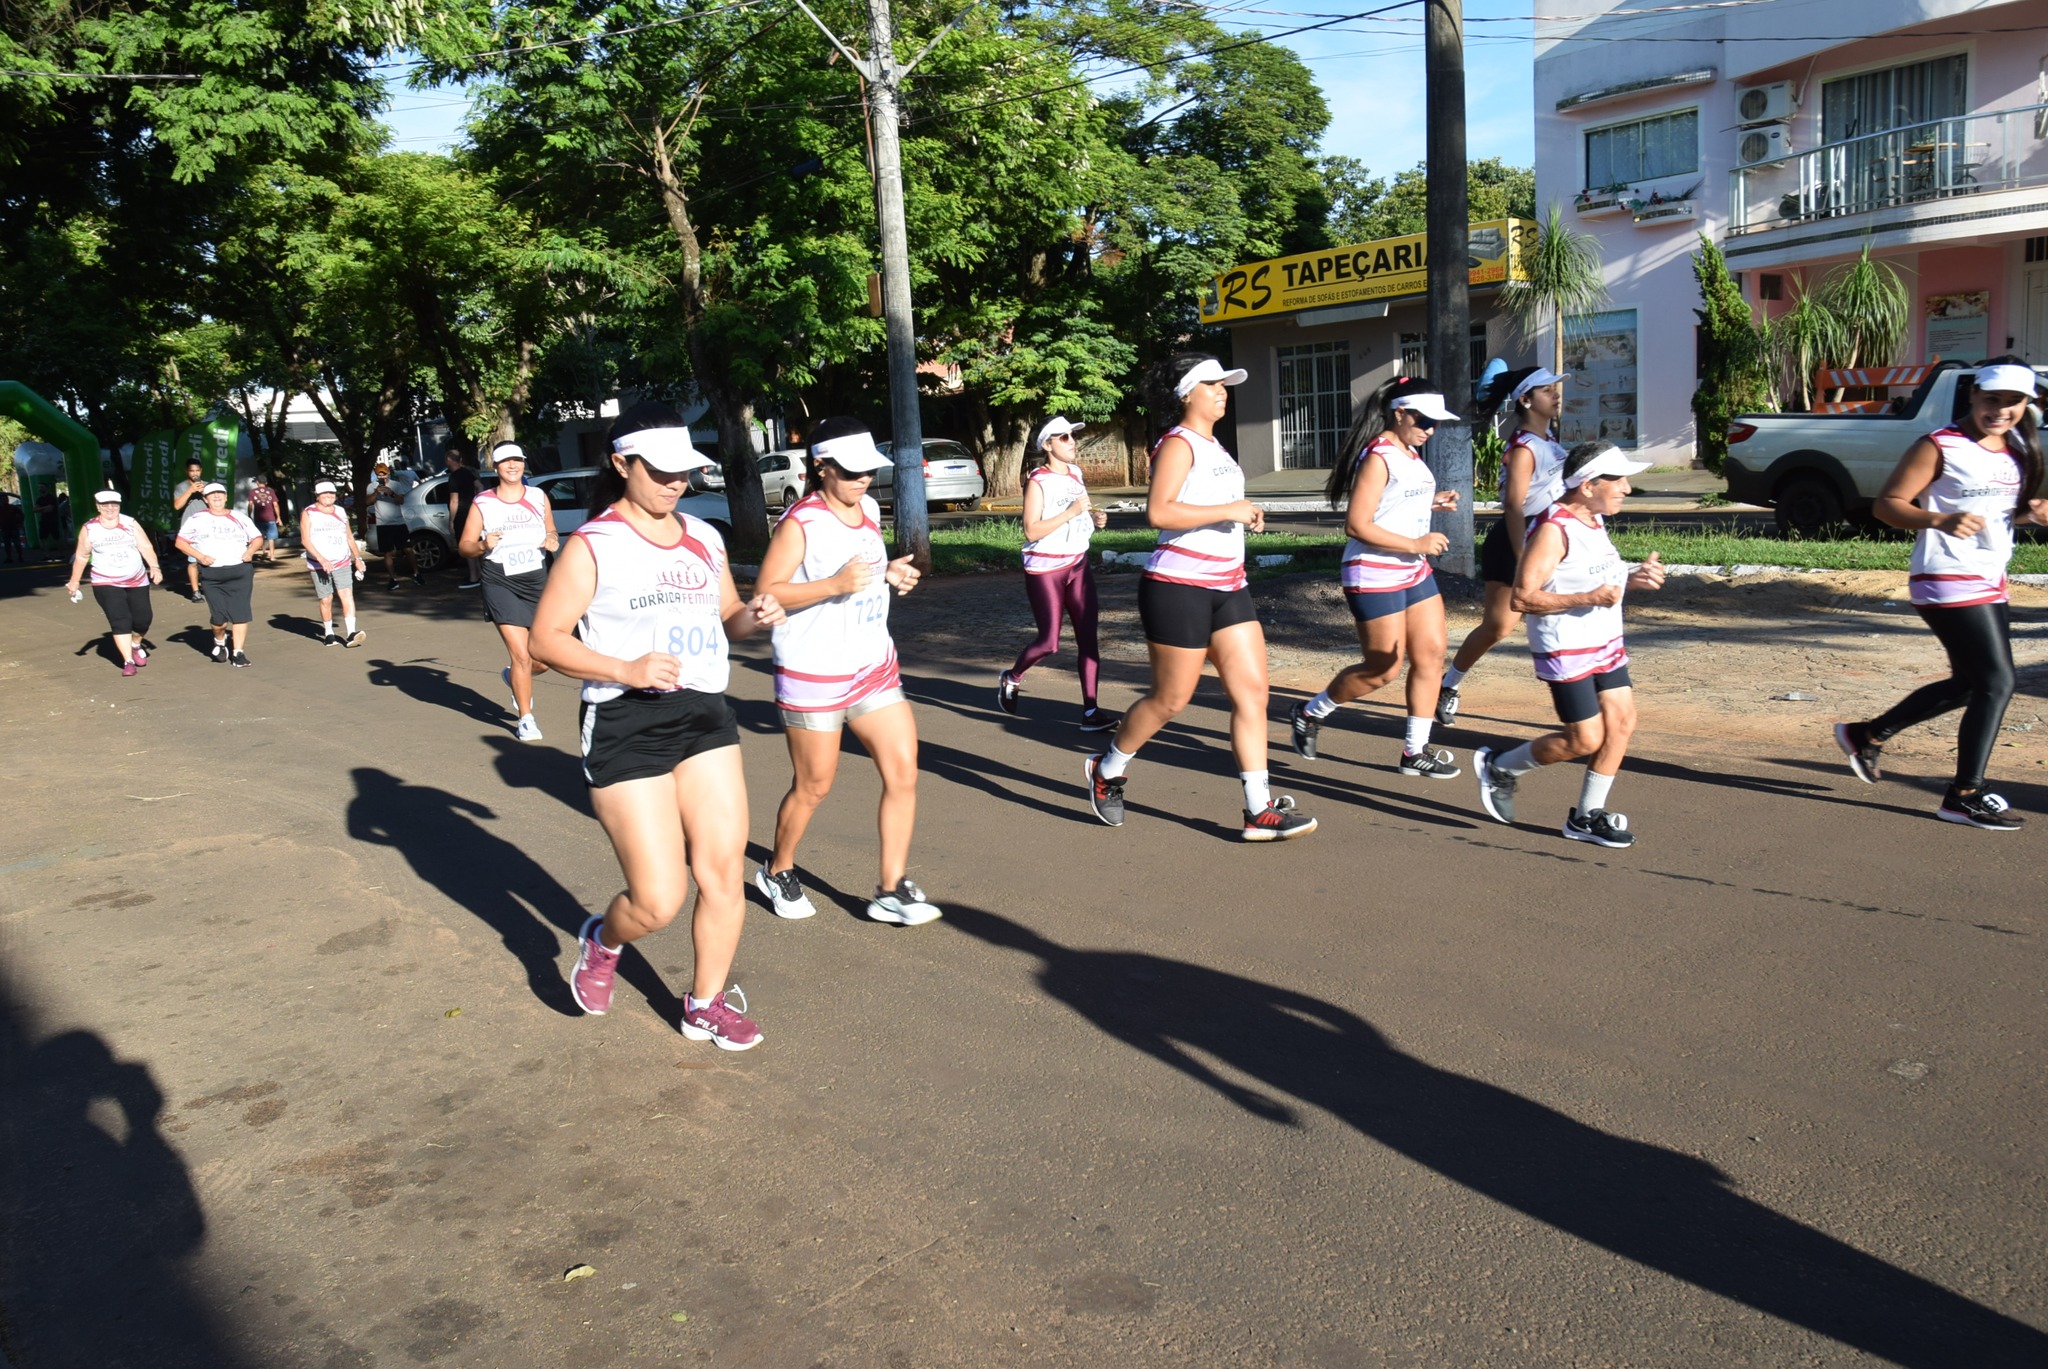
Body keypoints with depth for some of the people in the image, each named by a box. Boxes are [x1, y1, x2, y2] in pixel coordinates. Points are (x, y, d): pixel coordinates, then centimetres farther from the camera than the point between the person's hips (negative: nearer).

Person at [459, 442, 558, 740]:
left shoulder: (539, 498, 8)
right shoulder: (482, 504, 0)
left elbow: (551, 532, 21)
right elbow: (464, 546, 3)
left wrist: (553, 541, -2)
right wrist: (483, 545, -19)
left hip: (538, 584, 4)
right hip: (501, 585, -4)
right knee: (521, 655, -11)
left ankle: (514, 678, 40)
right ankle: (525, 719, 8)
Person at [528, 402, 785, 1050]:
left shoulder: (703, 538, 12)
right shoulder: (592, 545, -6)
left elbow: (726, 616, 23)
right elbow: (547, 638, -8)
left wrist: (753, 615, -1)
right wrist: (625, 670, -22)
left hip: (706, 716, 6)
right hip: (627, 726, -6)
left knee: (724, 868, 3)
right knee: (659, 899, -6)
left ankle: (706, 1004, 22)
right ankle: (602, 941, 30)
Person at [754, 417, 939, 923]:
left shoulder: (869, 509, 8)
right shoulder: (800, 524, -14)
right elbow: (768, 592, -17)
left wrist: (892, 574, 3)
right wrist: (835, 585, -28)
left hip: (874, 669, 7)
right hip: (812, 676, -7)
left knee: (904, 771, -2)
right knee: (813, 787, 7)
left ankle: (892, 890, 7)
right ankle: (778, 872, 32)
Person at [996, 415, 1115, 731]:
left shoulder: (1075, 475, 10)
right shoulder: (1038, 481, -11)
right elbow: (1031, 530, -19)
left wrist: (1094, 519, 3)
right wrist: (1071, 512, -23)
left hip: (1078, 565, 6)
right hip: (1045, 569, -6)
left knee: (1088, 636, -3)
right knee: (1049, 642, -4)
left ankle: (1090, 711, -1)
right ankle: (1011, 678, 26)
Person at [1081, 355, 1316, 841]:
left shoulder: (1214, 446, 17)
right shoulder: (1178, 444, -11)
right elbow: (1158, 511, -25)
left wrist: (1244, 515, 15)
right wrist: (1228, 511, -22)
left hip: (1228, 588, 9)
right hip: (1179, 588, -9)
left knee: (1252, 691, 0)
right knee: (1170, 700, 2)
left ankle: (1260, 810, 2)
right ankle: (1107, 769, 26)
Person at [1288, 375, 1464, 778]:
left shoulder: (1410, 453, 12)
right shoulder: (1378, 457, -17)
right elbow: (1358, 525, -22)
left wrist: (1432, 502, 8)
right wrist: (1416, 544, -22)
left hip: (1415, 573, 9)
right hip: (1375, 576, -9)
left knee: (1431, 654, 5)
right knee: (1384, 669, -1)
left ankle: (1415, 751, 14)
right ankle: (1309, 713, 20)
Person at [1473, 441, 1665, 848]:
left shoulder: (1594, 521, 10)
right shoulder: (1553, 529, -20)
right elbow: (1523, 597, -24)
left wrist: (1633, 579, 5)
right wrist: (1589, 598, -27)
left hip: (1606, 643, 9)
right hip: (1565, 650, -9)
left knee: (1622, 722, 4)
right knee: (1586, 739, -6)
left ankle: (1586, 816, 17)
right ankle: (1499, 767, 17)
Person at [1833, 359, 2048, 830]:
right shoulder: (1940, 448, -10)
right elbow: (1887, 503, -13)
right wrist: (1941, 521, -29)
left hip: (1990, 584, 9)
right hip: (1947, 581, -9)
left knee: (1970, 683, 15)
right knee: (1997, 682, -11)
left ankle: (1868, 735, 28)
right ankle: (1965, 795, -3)